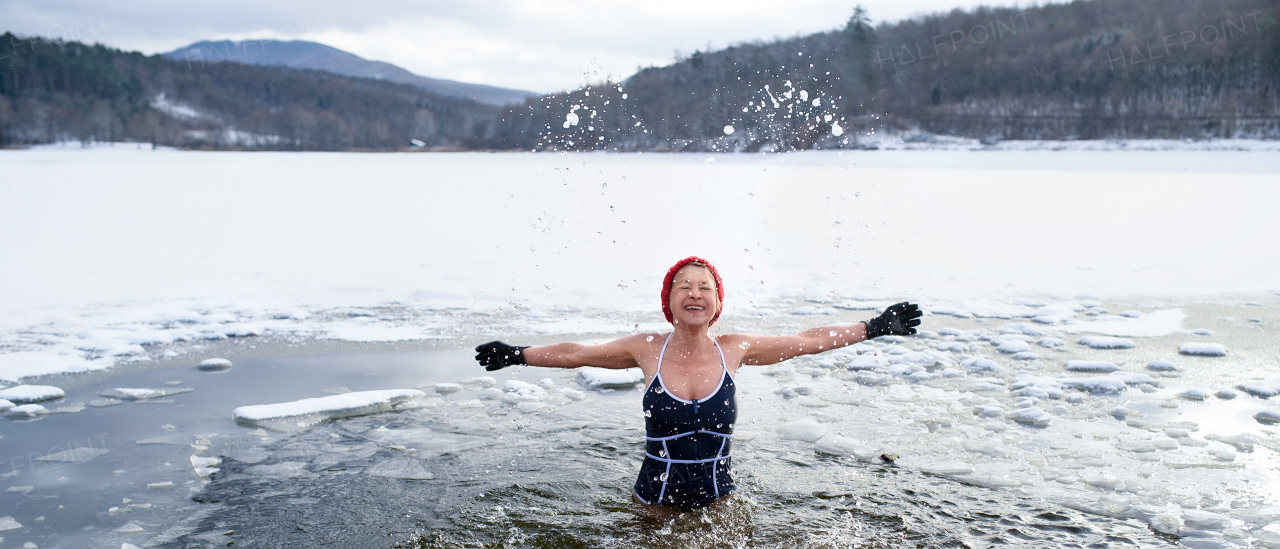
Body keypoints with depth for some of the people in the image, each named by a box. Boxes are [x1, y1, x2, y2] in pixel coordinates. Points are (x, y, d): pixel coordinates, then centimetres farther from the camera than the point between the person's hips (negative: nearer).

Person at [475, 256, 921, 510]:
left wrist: (874, 328, 5)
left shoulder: (734, 349, -7)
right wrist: (516, 355, 7)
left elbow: (809, 341, 2)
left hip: (717, 501, 1)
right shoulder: (648, 349, -9)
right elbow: (575, 354, 3)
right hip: (655, 502, 0)